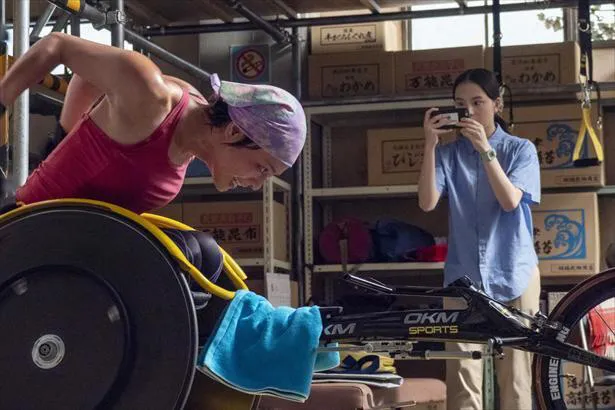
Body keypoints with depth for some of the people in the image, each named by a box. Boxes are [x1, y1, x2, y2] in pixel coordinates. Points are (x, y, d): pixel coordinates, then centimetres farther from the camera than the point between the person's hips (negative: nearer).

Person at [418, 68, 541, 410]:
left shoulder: (520, 149, 1)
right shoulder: (449, 154, 5)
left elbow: (510, 201, -14)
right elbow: (427, 202, -10)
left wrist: (485, 150, -23)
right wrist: (430, 145, -18)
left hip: (513, 275, -1)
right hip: (464, 276, 1)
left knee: (515, 376, 2)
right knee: (462, 378, -5)